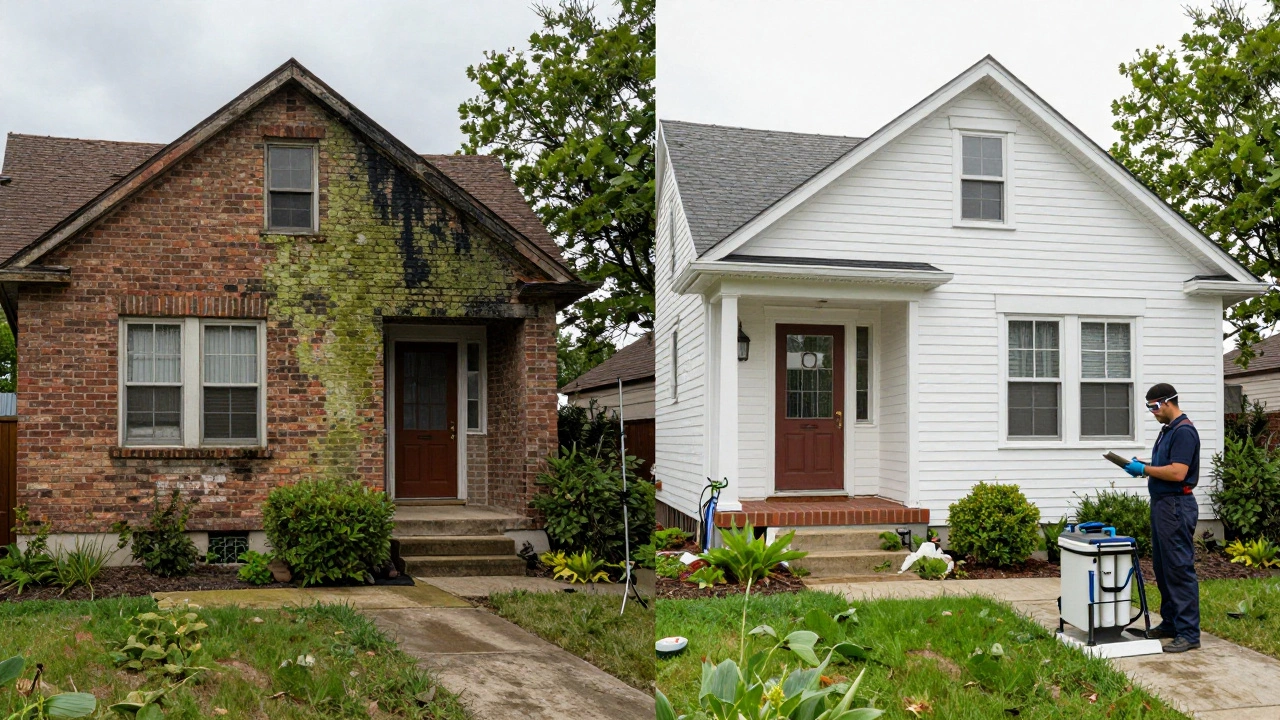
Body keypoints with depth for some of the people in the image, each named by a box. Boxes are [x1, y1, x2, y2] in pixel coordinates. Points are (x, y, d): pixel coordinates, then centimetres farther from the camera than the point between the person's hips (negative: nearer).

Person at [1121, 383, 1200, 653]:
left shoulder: (1184, 432, -16)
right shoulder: (1167, 430, 16)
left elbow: (1177, 472, -24)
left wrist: (1144, 469, -14)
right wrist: (1142, 467, 6)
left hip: (1176, 506, -11)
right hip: (1161, 504, 11)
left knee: (1180, 569, -7)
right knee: (1163, 568, 15)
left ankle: (1189, 633, -3)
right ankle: (1170, 623, 23)